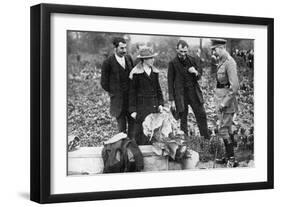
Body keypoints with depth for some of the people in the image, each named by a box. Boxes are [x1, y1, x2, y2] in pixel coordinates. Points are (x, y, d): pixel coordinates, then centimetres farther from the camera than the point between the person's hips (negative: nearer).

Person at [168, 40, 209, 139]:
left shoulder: (191, 60, 6)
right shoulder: (173, 63, -5)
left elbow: (199, 76, 15)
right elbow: (170, 82, -4)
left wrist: (196, 73, -10)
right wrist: (171, 100, -6)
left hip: (194, 93, 4)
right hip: (181, 95, -4)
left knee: (202, 116, 5)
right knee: (183, 120, 3)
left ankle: (207, 139, 14)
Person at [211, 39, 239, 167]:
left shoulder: (229, 63, -19)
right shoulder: (221, 62, 10)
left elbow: (235, 86, -24)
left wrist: (224, 103, -21)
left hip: (227, 99, -9)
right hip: (221, 99, 9)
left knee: (223, 129, -7)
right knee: (227, 128, 16)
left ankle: (232, 160, -3)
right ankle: (228, 156, 26)